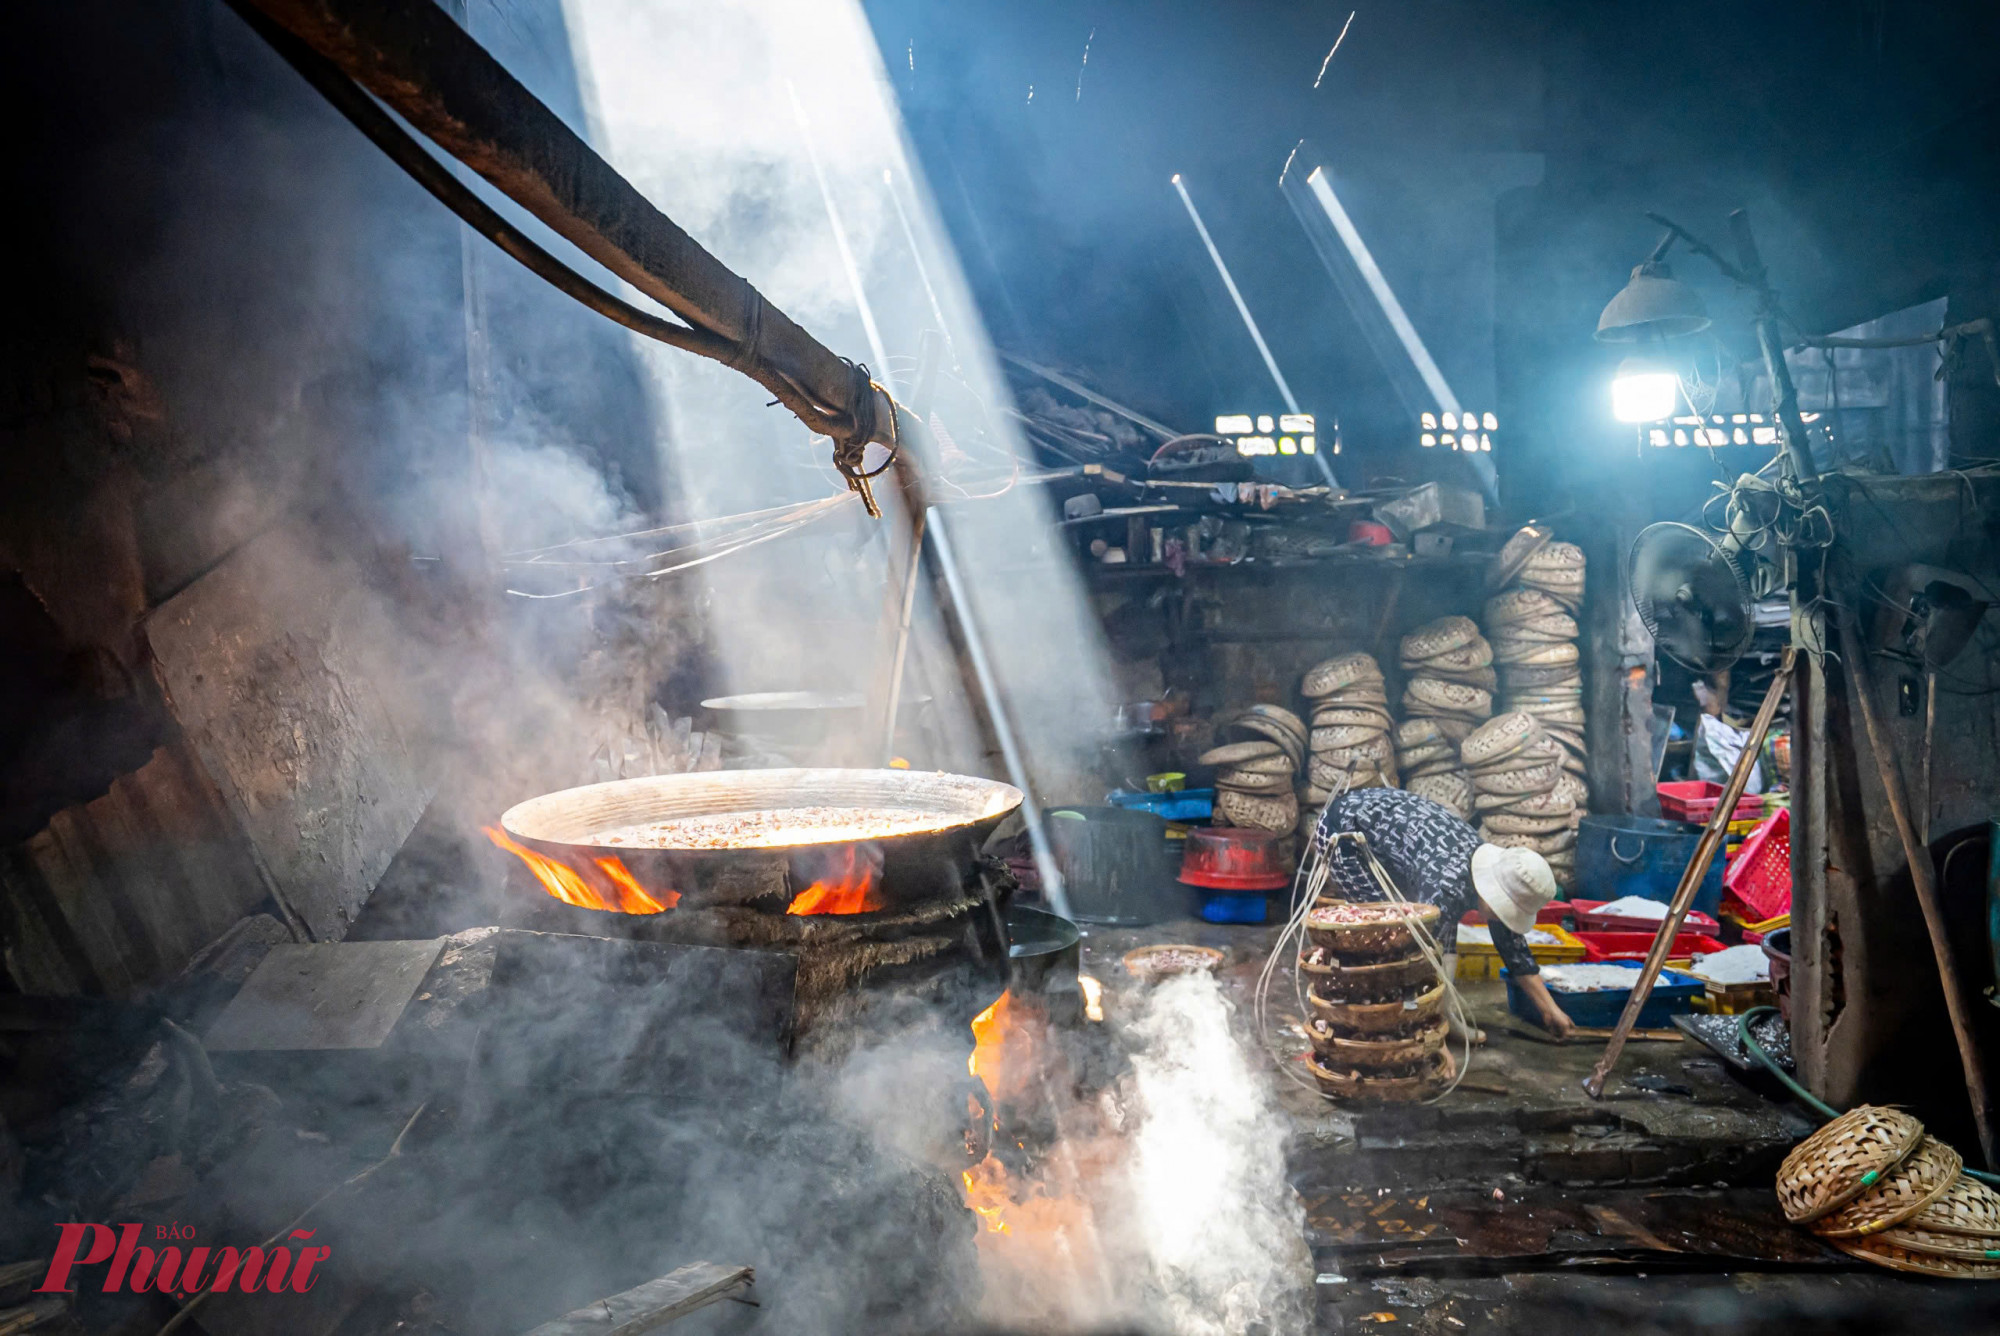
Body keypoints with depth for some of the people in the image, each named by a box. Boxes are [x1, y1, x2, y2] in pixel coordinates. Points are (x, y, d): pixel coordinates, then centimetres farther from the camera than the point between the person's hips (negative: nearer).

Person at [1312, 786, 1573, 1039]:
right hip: (1344, 826, -9)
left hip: (1381, 820, 9)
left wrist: (1550, 1011, 4)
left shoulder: (1494, 873, -8)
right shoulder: (1448, 882, -35)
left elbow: (1514, 947, 2)